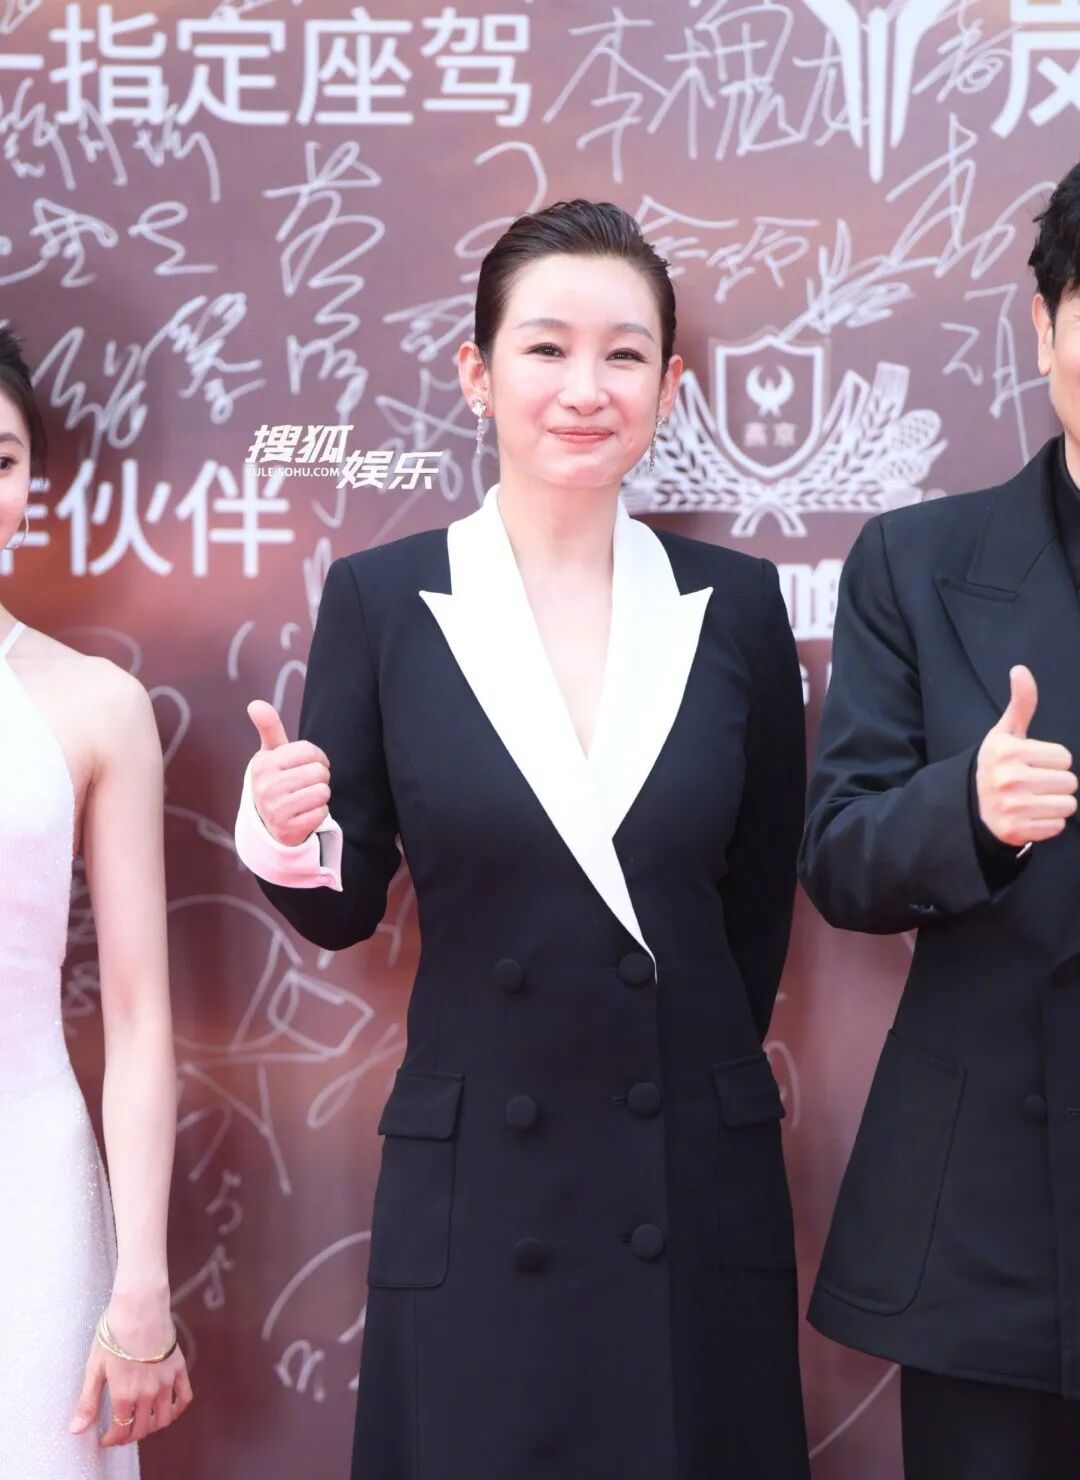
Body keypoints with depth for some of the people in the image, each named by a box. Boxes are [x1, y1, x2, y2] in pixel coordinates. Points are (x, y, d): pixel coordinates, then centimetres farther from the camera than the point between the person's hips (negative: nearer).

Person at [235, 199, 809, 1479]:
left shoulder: (734, 605, 0)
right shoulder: (380, 598, -3)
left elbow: (761, 897, 9)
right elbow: (342, 910, 1)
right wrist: (287, 837, -19)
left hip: (698, 1193, 1)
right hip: (471, 1194, -1)